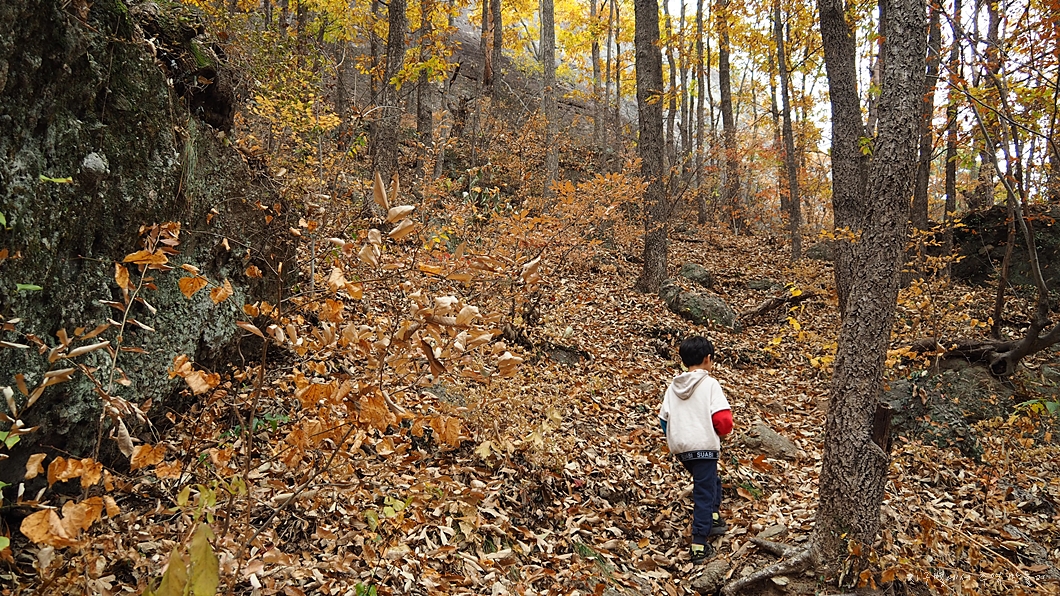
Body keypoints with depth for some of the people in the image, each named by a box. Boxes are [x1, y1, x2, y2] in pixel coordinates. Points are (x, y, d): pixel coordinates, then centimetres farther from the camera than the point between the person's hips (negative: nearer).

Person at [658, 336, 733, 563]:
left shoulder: (674, 386, 6)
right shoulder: (709, 384, -10)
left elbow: (664, 417, 8)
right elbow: (723, 419, -16)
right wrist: (723, 430, 6)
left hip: (680, 448, 6)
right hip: (704, 446, -6)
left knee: (711, 480, 29)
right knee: (703, 494, 1)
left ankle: (714, 519, 32)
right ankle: (699, 547, 0)